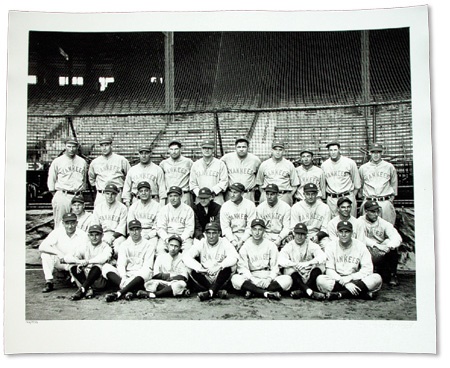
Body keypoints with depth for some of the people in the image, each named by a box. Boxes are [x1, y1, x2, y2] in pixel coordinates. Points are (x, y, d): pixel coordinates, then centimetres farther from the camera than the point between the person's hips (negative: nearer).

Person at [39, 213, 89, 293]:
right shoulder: (57, 232, -10)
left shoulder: (82, 235, -13)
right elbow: (42, 247, -21)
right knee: (45, 254, -24)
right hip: (59, 262, 2)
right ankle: (49, 282, -16)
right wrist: (58, 253, -33)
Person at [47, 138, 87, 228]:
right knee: (60, 224, -3)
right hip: (62, 196, -3)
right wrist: (55, 196, 3)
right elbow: (51, 180, 7)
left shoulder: (82, 162, 12)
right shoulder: (57, 161, 2)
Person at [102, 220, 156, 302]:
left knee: (146, 273, -37)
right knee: (106, 267, -20)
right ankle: (130, 291, -36)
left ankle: (118, 293, -43)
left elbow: (147, 267, -5)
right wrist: (123, 278, -21)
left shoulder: (148, 245, 5)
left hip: (139, 278, -3)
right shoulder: (125, 245, 13)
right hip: (125, 275, 3)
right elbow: (121, 264, 0)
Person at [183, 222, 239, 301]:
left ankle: (209, 292, -31)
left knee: (227, 268, -28)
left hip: (220, 280, -1)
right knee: (193, 271, -25)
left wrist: (219, 266, -35)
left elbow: (234, 257, -20)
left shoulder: (224, 243, -2)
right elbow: (186, 257, -12)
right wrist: (199, 268, -29)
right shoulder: (201, 244, 2)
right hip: (205, 278, 2)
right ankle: (219, 291, -25)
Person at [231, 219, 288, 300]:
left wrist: (269, 279, -17)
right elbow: (242, 267, -4)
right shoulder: (245, 246, 4)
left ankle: (253, 292, -25)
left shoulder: (271, 245, 6)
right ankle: (267, 293, -29)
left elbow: (275, 267, 1)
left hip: (268, 277, 1)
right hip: (251, 277, -1)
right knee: (235, 279, -30)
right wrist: (253, 279, -19)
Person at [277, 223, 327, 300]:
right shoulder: (288, 246, 3)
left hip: (309, 277, 1)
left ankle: (301, 291, -31)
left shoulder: (312, 245, 4)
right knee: (290, 269, -30)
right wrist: (297, 265, -32)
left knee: (319, 265, -23)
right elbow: (281, 261, -17)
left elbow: (323, 257, -16)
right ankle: (310, 292, -40)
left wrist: (308, 263, -31)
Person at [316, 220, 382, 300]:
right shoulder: (331, 246, -1)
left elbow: (368, 269, -7)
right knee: (320, 279, -31)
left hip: (355, 280, 1)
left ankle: (340, 294, -27)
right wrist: (345, 283, -22)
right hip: (337, 281, -1)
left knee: (377, 278, -25)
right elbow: (329, 270, -8)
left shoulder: (360, 246, 0)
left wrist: (350, 277, -19)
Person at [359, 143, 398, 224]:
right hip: (369, 202, 0)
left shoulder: (389, 167, 9)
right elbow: (360, 185, 18)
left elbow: (394, 183, 18)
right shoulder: (363, 168, 9)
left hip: (385, 202, 0)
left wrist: (392, 197, 11)